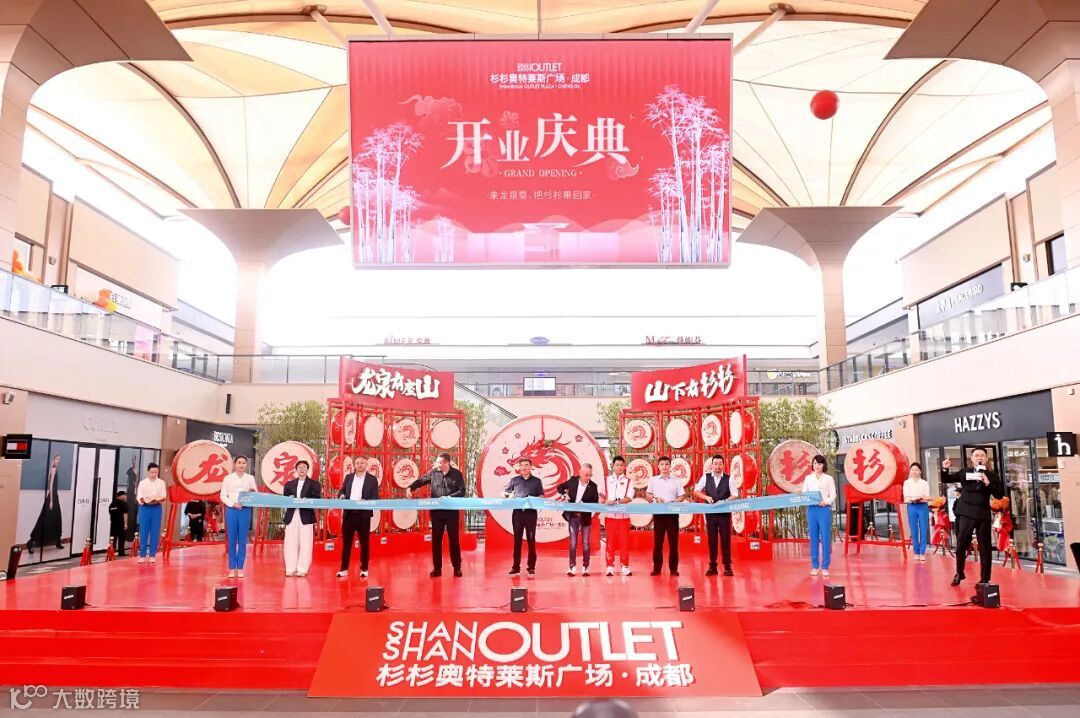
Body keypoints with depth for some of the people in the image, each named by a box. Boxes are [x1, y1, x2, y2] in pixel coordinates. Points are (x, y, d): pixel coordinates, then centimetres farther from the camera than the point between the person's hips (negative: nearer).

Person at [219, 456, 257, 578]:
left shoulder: (250, 478, 9)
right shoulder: (228, 478, 7)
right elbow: (223, 496, 3)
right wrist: (233, 504, -12)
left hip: (245, 510, 0)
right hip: (231, 510, 0)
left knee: (242, 540, 1)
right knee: (231, 540, 1)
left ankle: (240, 568, 7)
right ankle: (232, 568, 7)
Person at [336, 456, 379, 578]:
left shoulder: (372, 479, 1)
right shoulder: (348, 477, 12)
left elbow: (375, 498, -3)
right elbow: (341, 491, 14)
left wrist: (365, 501, -22)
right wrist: (341, 495, -8)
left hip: (363, 515, -3)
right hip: (348, 514, 3)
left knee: (364, 543, 3)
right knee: (346, 542, 7)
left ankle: (364, 569, 13)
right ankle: (344, 568, 17)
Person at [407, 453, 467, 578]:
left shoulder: (457, 474, -3)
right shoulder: (433, 473, 4)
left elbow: (462, 491, -5)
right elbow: (421, 480, 8)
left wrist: (449, 497, -16)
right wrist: (410, 488, -7)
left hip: (452, 511, -2)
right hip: (437, 511, 2)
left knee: (454, 539, 6)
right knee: (436, 539, 6)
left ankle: (457, 567, 16)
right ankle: (437, 568, 15)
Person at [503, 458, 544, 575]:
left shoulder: (537, 481, 10)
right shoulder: (514, 480, 13)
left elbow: (541, 496, 8)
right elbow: (503, 493, 15)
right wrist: (509, 495, -7)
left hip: (531, 513, -1)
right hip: (517, 512, 1)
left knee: (531, 540, 1)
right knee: (517, 540, 2)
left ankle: (531, 567, 8)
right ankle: (516, 567, 6)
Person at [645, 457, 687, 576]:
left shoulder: (676, 481, 8)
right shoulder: (653, 480, 8)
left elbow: (682, 496, 5)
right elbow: (647, 495, 6)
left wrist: (674, 502, -13)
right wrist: (656, 498, -13)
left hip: (672, 513, 0)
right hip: (658, 514, 0)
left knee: (673, 542, 2)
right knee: (657, 542, 2)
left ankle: (673, 568, 10)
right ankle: (657, 568, 9)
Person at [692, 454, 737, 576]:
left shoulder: (728, 478, 1)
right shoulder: (706, 477, 4)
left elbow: (735, 495, -1)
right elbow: (696, 491, 4)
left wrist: (725, 501, -18)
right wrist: (706, 497, -13)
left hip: (725, 513, -1)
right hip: (710, 513, 1)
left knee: (725, 539, 2)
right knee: (712, 539, 6)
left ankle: (727, 566, 11)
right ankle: (712, 566, 14)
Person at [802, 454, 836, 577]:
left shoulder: (828, 479, 4)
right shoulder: (808, 478, 11)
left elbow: (833, 495, 0)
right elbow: (804, 493, 8)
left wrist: (826, 502, -18)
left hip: (824, 509, -2)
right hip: (811, 509, 2)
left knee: (825, 538, -3)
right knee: (814, 538, 6)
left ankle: (825, 567, 4)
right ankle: (815, 566, 12)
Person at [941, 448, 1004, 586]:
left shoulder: (992, 476, 3)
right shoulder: (964, 473, 7)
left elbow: (999, 495, -5)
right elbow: (946, 480, 9)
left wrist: (988, 483, -19)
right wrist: (945, 469, -9)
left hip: (982, 515, -1)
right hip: (965, 513, 1)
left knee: (985, 547, 4)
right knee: (961, 545, 6)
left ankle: (985, 579, 14)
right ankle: (959, 574, 22)